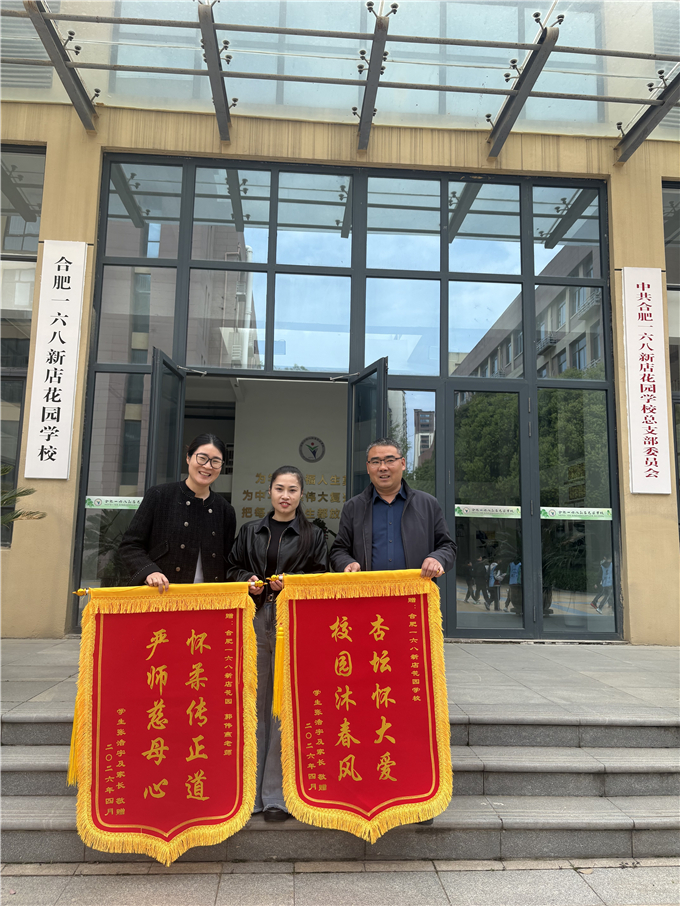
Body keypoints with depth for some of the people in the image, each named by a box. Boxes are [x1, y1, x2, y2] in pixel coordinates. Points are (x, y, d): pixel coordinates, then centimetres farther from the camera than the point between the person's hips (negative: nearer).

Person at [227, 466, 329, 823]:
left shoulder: (313, 535, 9)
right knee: (254, 703, 2)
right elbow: (232, 569, 17)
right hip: (254, 621, 2)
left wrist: (290, 584, -10)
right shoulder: (250, 532, 16)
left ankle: (277, 794, 7)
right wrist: (248, 581, -3)